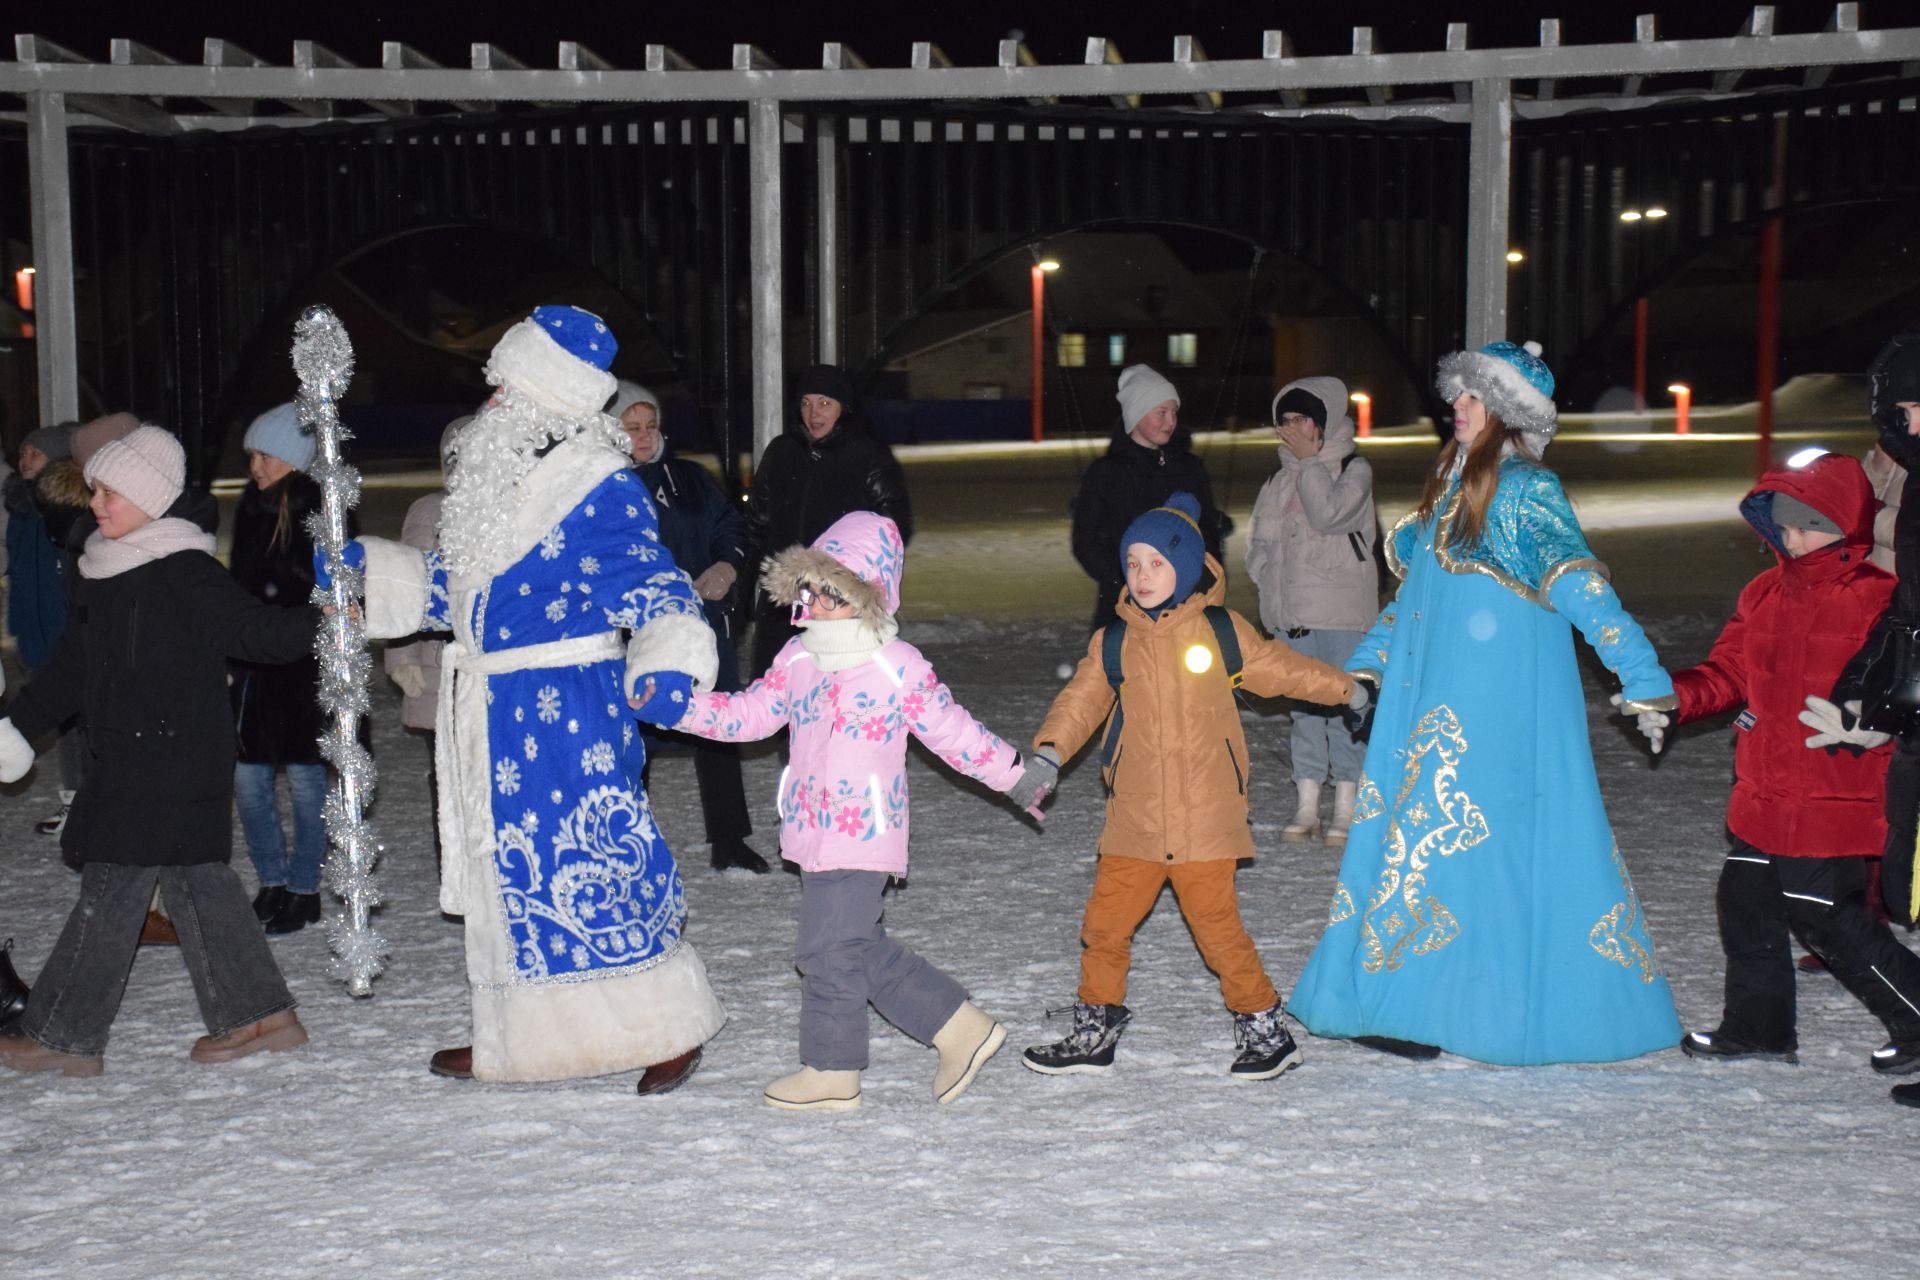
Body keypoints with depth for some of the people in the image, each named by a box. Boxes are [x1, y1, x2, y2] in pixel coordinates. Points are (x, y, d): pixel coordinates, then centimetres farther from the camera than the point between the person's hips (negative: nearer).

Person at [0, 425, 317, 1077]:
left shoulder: (185, 572, -13)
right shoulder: (100, 572, 13)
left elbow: (256, 630, -16)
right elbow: (74, 666, 21)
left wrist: (321, 624, -32)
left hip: (174, 761, -8)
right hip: (122, 759, 8)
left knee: (113, 889, -3)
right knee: (196, 878, 10)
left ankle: (62, 1036, 7)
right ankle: (255, 1013, 17)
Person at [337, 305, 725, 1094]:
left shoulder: (598, 489, -13)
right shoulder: (492, 481, 13)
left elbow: (652, 585, -17)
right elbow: (450, 588, 25)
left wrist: (669, 665, -34)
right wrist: (366, 570, 20)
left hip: (569, 710, -9)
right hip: (494, 716, 9)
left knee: (595, 867, -7)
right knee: (507, 870, 14)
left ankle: (672, 1028, 7)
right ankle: (513, 1040, 26)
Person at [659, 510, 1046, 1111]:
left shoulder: (897, 666, -9)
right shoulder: (798, 658, 8)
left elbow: (951, 729, -1)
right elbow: (747, 713, 12)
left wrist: (1014, 775, 2)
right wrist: (676, 706, 1)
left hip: (862, 835, -7)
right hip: (811, 834, 7)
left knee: (828, 949, -3)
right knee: (862, 948, 13)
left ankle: (830, 1071, 13)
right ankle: (960, 1028, 23)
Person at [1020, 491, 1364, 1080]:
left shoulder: (1222, 631, 1)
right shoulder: (1113, 643, 6)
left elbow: (1280, 668, 14)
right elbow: (1082, 700, 4)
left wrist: (1344, 688, 17)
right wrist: (1049, 751, -12)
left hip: (1205, 816, -3)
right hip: (1133, 818, 3)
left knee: (1216, 923, -3)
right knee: (1104, 921, 4)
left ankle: (1264, 1028, 15)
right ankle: (1095, 1028, 21)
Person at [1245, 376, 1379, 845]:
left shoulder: (1353, 469, -3)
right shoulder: (1281, 479, 14)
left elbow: (1328, 514, -19)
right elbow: (1260, 537, 18)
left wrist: (1309, 460, -11)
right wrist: (1268, 575, 0)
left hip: (1342, 610, -5)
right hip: (1292, 610, 6)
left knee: (1344, 702, -3)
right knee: (1303, 707, 9)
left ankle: (1346, 809, 3)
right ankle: (1307, 806, 15)